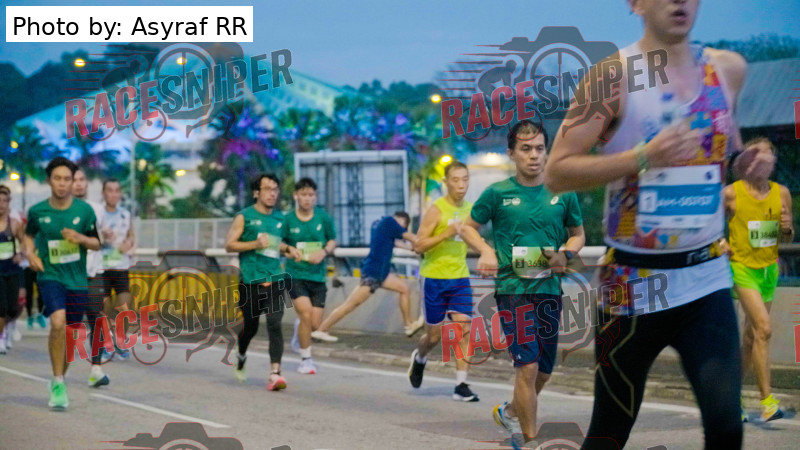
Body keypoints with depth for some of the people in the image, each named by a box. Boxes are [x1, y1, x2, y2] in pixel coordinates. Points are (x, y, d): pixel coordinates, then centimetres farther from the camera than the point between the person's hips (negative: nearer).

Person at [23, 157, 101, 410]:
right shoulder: (37, 211, -3)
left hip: (77, 280, 2)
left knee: (69, 336, 8)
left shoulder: (84, 210, -3)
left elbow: (97, 244, 5)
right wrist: (30, 253, -2)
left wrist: (81, 238, -16)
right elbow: (29, 234, 17)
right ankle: (58, 383, -15)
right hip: (50, 276, -2)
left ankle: (59, 381, 33)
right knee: (58, 323, -26)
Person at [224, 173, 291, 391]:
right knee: (250, 326, 9)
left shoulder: (280, 218, 13)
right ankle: (241, 357, 40)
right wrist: (255, 244, -15)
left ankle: (275, 373, -16)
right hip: (250, 280, -3)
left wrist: (285, 248, 8)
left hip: (275, 279, 3)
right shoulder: (244, 217, -1)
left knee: (275, 324, -12)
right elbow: (229, 245, -5)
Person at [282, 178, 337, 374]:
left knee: (315, 324, 1)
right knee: (306, 314, -17)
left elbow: (333, 240, 11)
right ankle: (306, 360, -1)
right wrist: (289, 250, -13)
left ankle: (299, 330, 39)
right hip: (295, 274, -2)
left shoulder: (323, 217, 0)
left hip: (317, 275, 2)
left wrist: (324, 252, -9)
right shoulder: (288, 219, -3)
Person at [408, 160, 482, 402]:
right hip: (434, 277, -4)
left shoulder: (470, 209, 7)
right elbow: (418, 246, -14)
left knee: (464, 329, -9)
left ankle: (461, 385, -5)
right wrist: (447, 233, -24)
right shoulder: (435, 210, -11)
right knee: (434, 335, 6)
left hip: (460, 277, 4)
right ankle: (419, 358, 39)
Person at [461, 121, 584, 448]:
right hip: (513, 287, -4)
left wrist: (565, 254, -6)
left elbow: (578, 234, 15)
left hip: (549, 288, 4)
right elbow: (470, 226, 10)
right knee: (527, 366, -14)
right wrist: (486, 251, -10)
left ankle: (510, 412, 41)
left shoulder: (563, 193, 2)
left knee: (544, 371, 13)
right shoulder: (497, 193, -3)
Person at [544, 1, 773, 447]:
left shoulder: (728, 69, 5)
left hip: (708, 277, 3)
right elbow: (556, 172, -13)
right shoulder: (612, 76, -9)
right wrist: (643, 158, -24)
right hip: (635, 283, -3)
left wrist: (748, 160, 2)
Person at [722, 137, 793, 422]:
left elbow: (786, 239, 14)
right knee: (763, 327, -20)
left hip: (769, 268, 5)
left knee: (752, 337, 9)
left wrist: (787, 229, -8)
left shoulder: (782, 193, 5)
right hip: (742, 267, -5)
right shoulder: (730, 193, -7)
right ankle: (767, 401, -18)